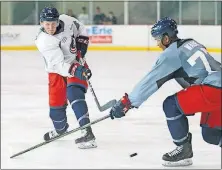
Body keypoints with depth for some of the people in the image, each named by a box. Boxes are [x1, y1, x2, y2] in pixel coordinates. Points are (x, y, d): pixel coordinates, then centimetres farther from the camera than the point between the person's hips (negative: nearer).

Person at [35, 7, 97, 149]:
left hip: (76, 63, 0)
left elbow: (80, 28, 9)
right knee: (56, 102, 5)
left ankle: (87, 132, -30)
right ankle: (60, 129, 37)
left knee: (74, 93, -22)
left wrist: (82, 42, -4)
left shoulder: (66, 21, -16)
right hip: (57, 71, 0)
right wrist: (75, 70, -49)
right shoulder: (44, 41, -27)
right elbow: (58, 65, -36)